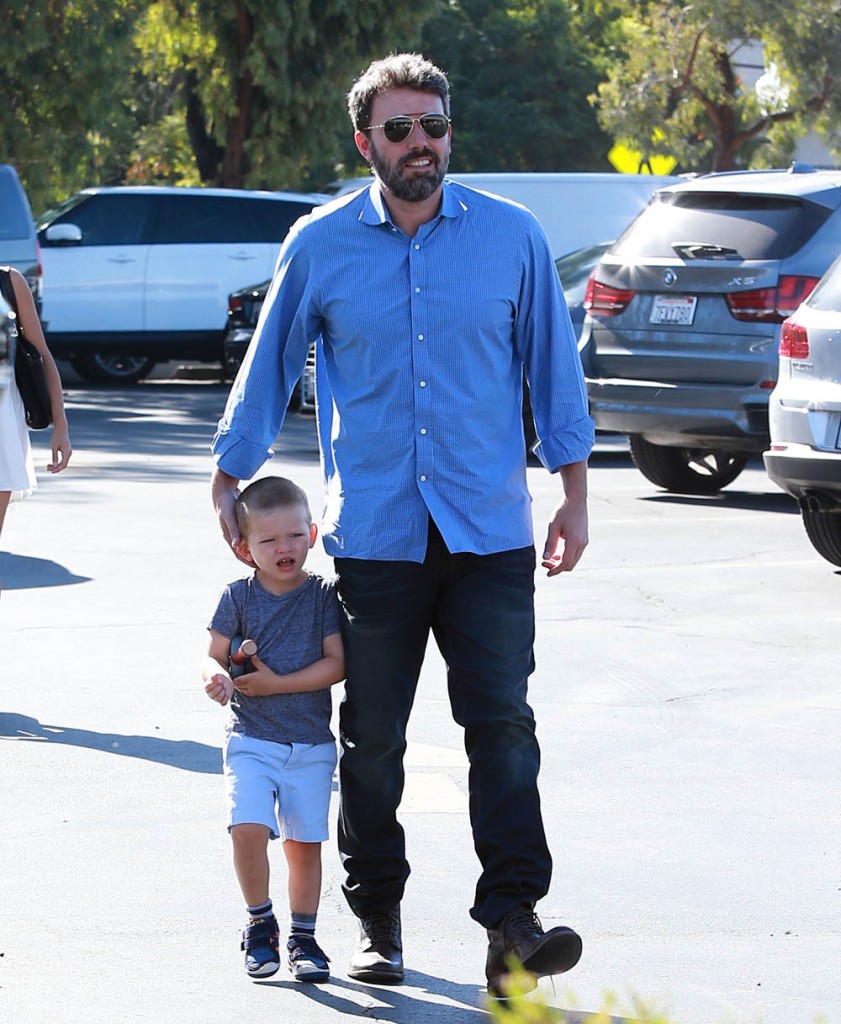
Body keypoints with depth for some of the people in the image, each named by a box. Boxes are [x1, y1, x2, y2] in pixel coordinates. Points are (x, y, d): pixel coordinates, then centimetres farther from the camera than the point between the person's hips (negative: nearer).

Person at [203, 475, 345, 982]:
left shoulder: (324, 594, -2)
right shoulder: (239, 597, 0)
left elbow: (336, 664, -7)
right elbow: (215, 656, -1)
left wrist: (276, 683, -15)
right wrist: (216, 677, -25)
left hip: (311, 744, 1)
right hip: (252, 739, -1)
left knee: (304, 841, 4)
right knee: (248, 827, -17)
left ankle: (303, 935, 20)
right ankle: (261, 922, 4)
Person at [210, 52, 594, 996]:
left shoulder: (511, 236, 3)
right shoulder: (320, 246, 3)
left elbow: (551, 364, 10)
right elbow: (268, 368, 11)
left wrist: (574, 494, 8)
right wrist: (229, 485, 10)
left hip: (490, 533, 0)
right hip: (371, 537, 1)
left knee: (502, 723, -9)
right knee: (370, 738, 6)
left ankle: (512, 924, -12)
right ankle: (375, 920, 17)